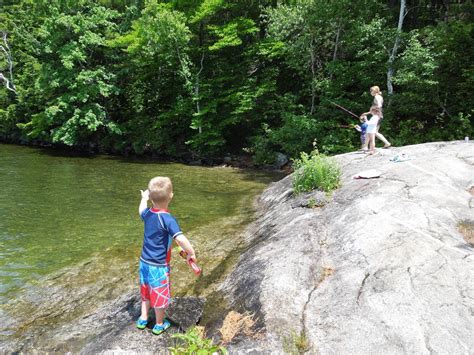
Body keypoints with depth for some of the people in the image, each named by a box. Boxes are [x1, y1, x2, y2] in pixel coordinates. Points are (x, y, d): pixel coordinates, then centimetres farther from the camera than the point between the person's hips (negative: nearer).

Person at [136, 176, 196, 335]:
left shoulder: (148, 213, -5)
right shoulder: (167, 219, -26)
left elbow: (141, 210, 21)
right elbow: (180, 239, -37)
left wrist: (144, 198, 40)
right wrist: (191, 254, -22)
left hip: (144, 262, 7)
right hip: (159, 266, -6)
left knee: (146, 292, 25)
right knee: (160, 295, 13)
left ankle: (143, 319, 40)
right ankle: (159, 325, 31)